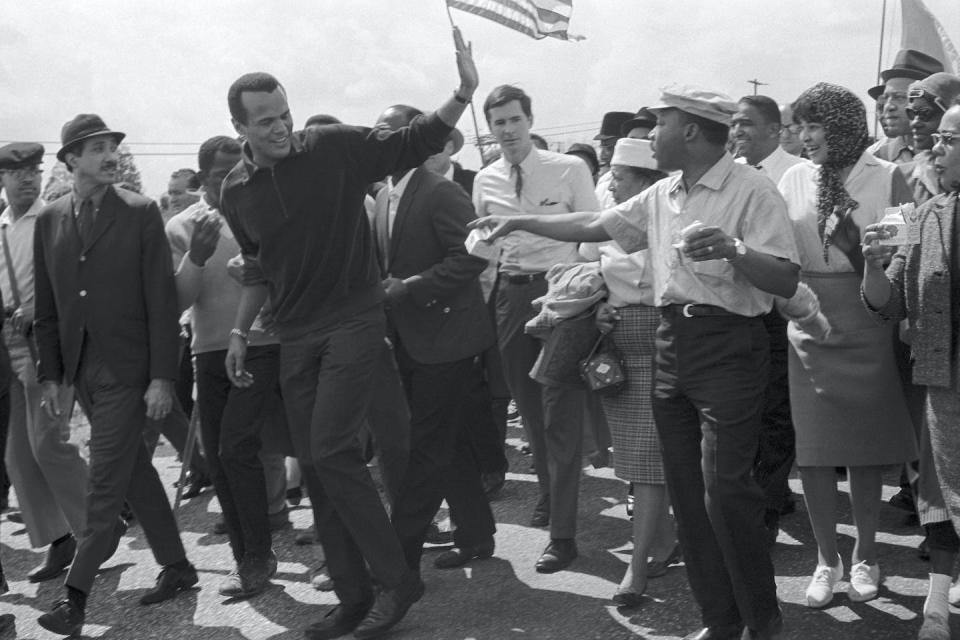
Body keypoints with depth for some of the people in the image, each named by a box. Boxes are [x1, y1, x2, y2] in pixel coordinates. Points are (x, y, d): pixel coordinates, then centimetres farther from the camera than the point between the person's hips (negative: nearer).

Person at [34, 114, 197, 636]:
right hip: (81, 366, 5)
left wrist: (163, 376, -12)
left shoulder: (140, 213, -5)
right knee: (133, 471, 13)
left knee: (105, 483, -4)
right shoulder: (49, 220, 7)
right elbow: (46, 306, 10)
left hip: (127, 367, -5)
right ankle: (176, 567, 25)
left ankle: (76, 594, 4)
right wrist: (49, 374, 4)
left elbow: (161, 299, -7)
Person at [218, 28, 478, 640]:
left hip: (353, 321, -5)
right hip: (297, 337, 6)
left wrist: (463, 94, -19)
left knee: (332, 451, -16)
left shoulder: (335, 147, -9)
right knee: (315, 464, 6)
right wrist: (240, 331, 11)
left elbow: (415, 143, -5)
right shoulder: (236, 190, 4)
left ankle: (398, 579, -1)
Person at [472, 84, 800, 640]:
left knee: (725, 491, -10)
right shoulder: (662, 196, 13)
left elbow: (787, 281, -16)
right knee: (687, 491, 9)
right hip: (673, 343, 7)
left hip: (729, 347, -7)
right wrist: (519, 222, 22)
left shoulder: (752, 190, -10)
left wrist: (733, 250, -32)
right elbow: (594, 226, 22)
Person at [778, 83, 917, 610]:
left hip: (866, 326, -2)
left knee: (865, 446, 8)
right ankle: (827, 559, 20)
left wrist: (855, 239, -17)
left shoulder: (887, 177, -3)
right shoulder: (795, 179, 5)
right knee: (813, 450, 4)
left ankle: (865, 556, 26)